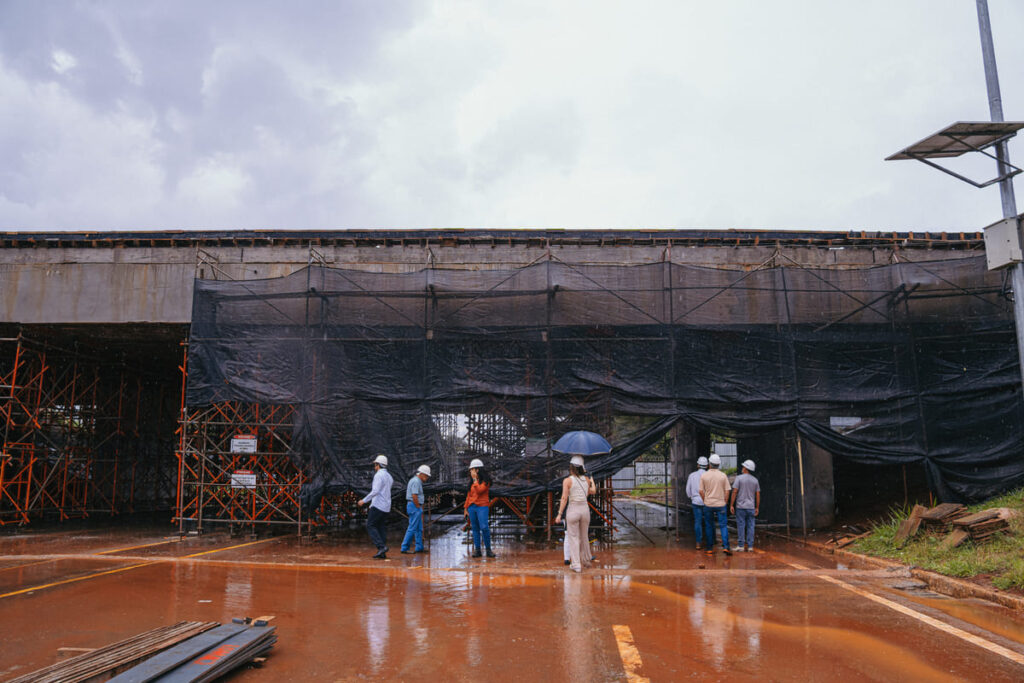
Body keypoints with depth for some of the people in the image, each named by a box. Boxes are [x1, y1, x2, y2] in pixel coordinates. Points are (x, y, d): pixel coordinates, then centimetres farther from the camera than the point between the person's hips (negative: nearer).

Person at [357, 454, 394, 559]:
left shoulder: (378, 475, -11)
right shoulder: (389, 476, 16)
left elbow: (375, 491, -21)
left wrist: (364, 500, -16)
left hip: (378, 505, -9)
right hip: (386, 507, 9)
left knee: (370, 526, -4)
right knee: (381, 528, 8)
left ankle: (381, 546, -15)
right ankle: (382, 553, 5)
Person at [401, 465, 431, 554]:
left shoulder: (417, 481, 18)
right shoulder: (416, 481, -15)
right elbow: (414, 496, -23)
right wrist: (418, 507, -14)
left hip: (416, 507, 11)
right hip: (415, 506, -11)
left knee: (419, 528, 13)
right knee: (412, 528, -8)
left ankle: (419, 548, 17)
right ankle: (404, 548, -5)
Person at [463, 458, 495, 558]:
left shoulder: (486, 480, -3)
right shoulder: (472, 482, 16)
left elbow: (479, 490, -19)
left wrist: (475, 479, -12)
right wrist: (466, 508, 16)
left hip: (482, 506, -6)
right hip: (471, 507, 6)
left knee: (484, 527, -15)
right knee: (475, 529, 4)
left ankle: (488, 549, -5)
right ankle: (477, 550, 8)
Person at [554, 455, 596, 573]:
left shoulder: (567, 480, -10)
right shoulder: (586, 479, 2)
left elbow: (564, 498, -13)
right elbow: (593, 491, 19)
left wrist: (559, 514, -9)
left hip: (573, 510, -4)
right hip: (585, 509, 4)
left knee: (573, 538, 5)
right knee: (584, 536, 20)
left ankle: (576, 565, 2)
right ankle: (586, 560, 34)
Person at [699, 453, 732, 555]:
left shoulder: (704, 475, -6)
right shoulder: (723, 475, -6)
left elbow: (701, 491, -4)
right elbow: (727, 491, -4)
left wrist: (705, 501, 10)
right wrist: (725, 502, 8)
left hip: (708, 504, 1)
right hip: (720, 504, -1)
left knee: (710, 526, 11)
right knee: (723, 526, 3)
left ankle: (709, 548, 15)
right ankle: (725, 546, -10)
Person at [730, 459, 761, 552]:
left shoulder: (739, 478, -7)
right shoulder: (755, 480, 6)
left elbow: (734, 492, -10)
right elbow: (758, 495, 6)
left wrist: (731, 505, -6)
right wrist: (757, 508, 12)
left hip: (740, 506, -3)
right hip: (751, 507, 3)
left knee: (741, 526, 0)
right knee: (750, 526, 6)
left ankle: (740, 546, 2)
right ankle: (750, 546, 6)